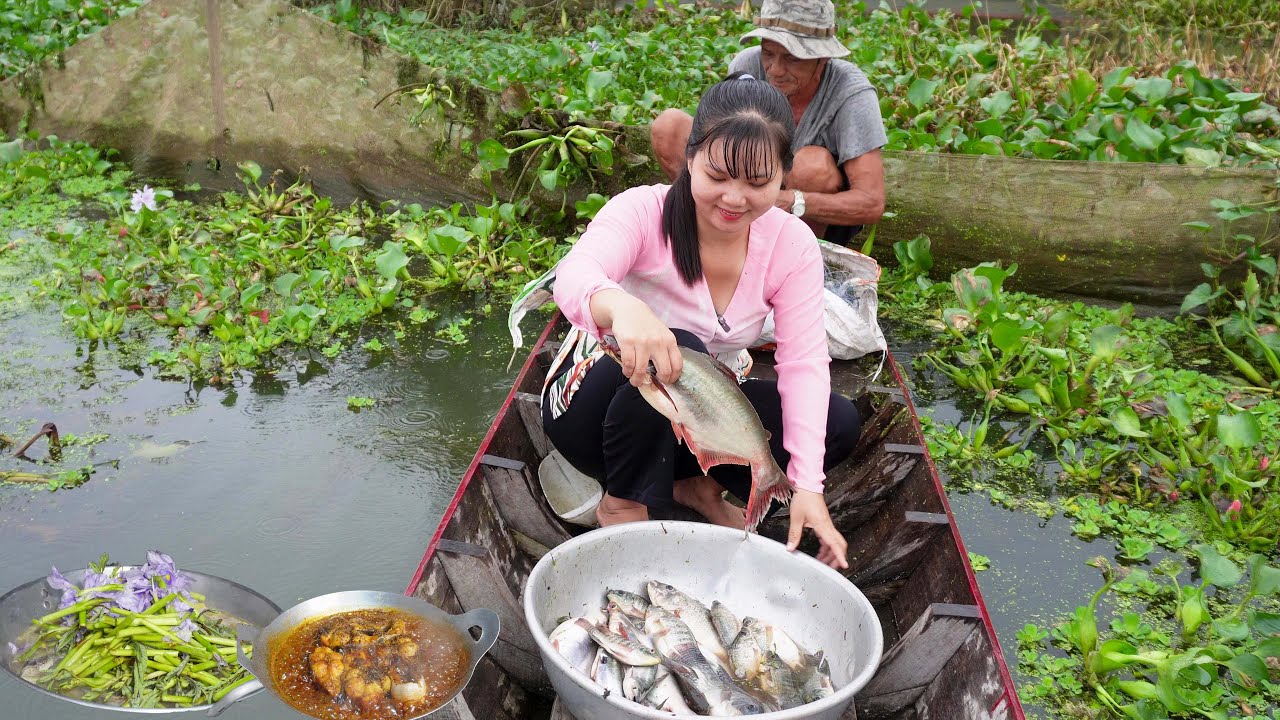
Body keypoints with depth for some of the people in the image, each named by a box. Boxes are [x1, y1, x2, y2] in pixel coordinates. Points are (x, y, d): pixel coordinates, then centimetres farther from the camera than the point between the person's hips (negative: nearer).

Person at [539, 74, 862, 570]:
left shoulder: (792, 245, -11)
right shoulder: (644, 212, -23)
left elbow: (803, 363, -17)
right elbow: (574, 276, -42)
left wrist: (806, 486, -28)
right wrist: (621, 307, -68)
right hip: (600, 404, -4)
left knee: (840, 423, -15)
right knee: (679, 349, -36)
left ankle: (698, 483, 3)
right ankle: (625, 502, -14)